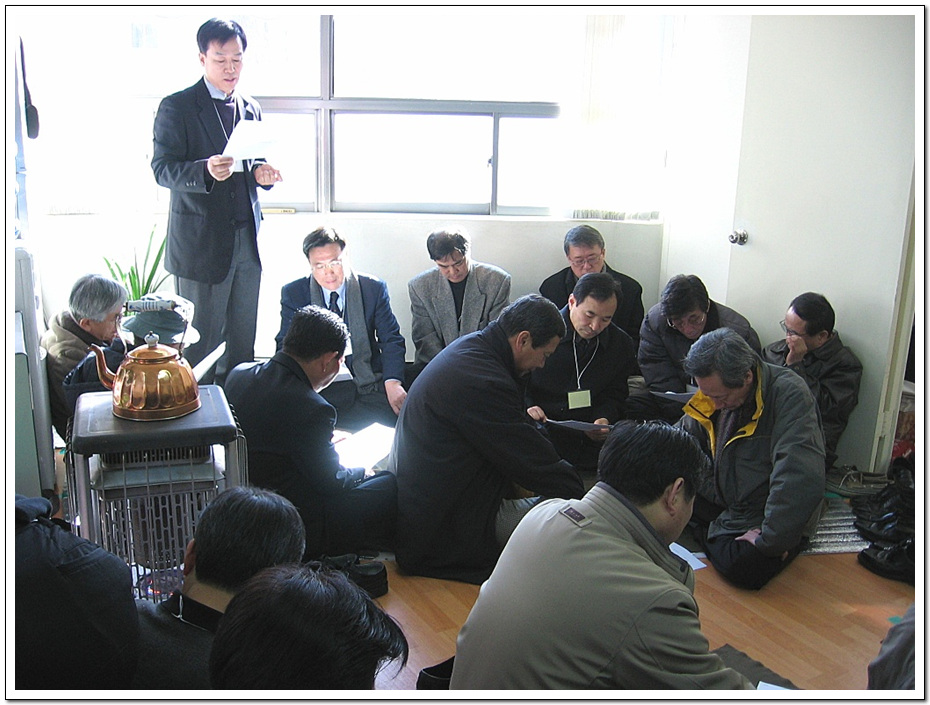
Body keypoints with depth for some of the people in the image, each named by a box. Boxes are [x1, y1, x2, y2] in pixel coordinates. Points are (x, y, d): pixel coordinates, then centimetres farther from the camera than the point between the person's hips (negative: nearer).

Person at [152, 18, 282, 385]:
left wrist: (262, 173, -4)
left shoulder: (251, 108, 16)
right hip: (201, 243, -5)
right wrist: (205, 171, -29)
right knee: (201, 342, 1)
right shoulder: (177, 107, -3)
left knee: (243, 341, 9)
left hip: (247, 240, 5)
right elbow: (162, 169, -10)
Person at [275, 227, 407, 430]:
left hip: (369, 385, 1)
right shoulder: (293, 293, 5)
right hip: (318, 388, -1)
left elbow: (392, 340, 4)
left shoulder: (374, 288, 5)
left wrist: (392, 382, -15)